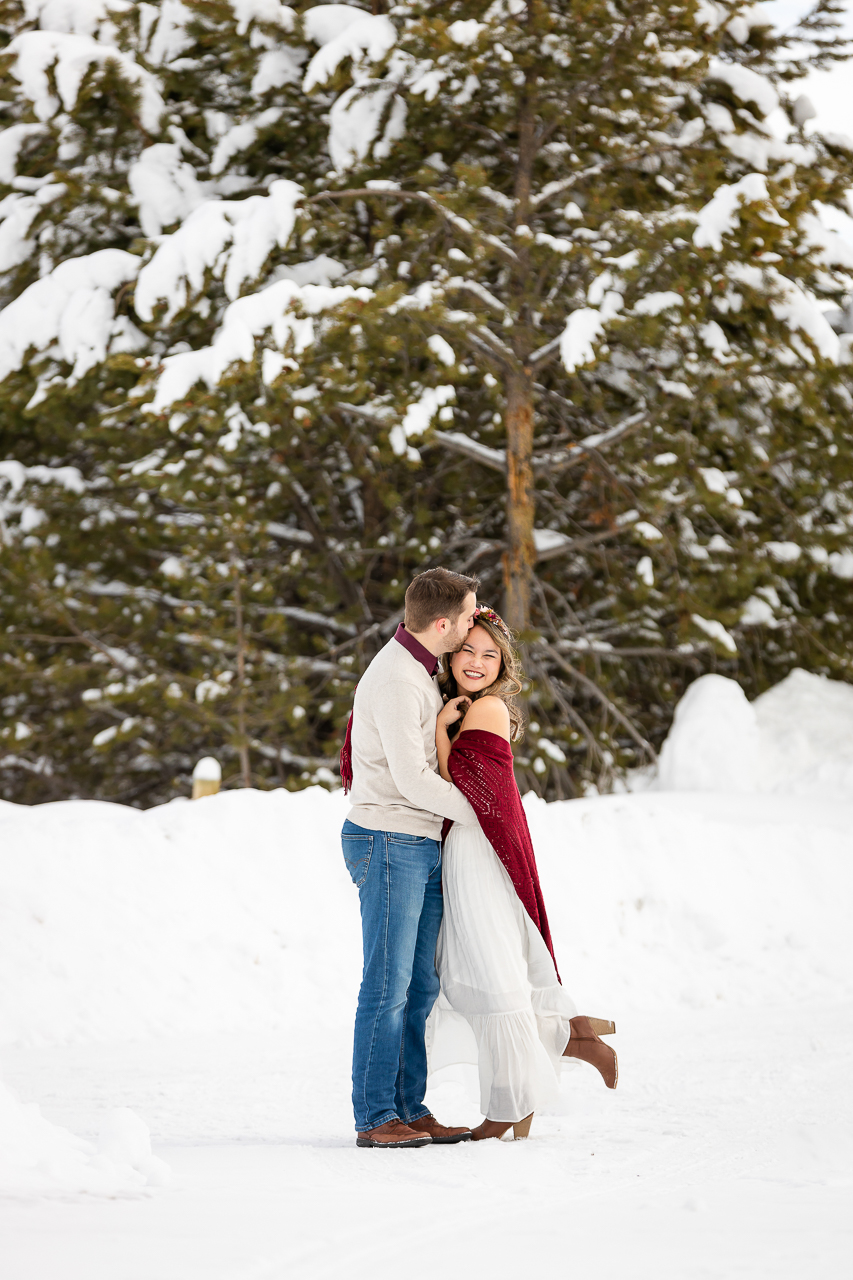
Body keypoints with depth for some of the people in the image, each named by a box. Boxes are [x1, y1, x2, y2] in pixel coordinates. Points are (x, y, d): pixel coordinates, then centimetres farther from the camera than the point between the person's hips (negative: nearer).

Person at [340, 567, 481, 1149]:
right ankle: (375, 1118, -8)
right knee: (388, 986, -9)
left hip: (423, 848, 10)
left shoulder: (419, 671, 15)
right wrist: (479, 813, -8)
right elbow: (413, 781, -20)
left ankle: (410, 1108, 12)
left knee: (420, 986, 8)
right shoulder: (396, 681, -17)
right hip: (390, 843, -10)